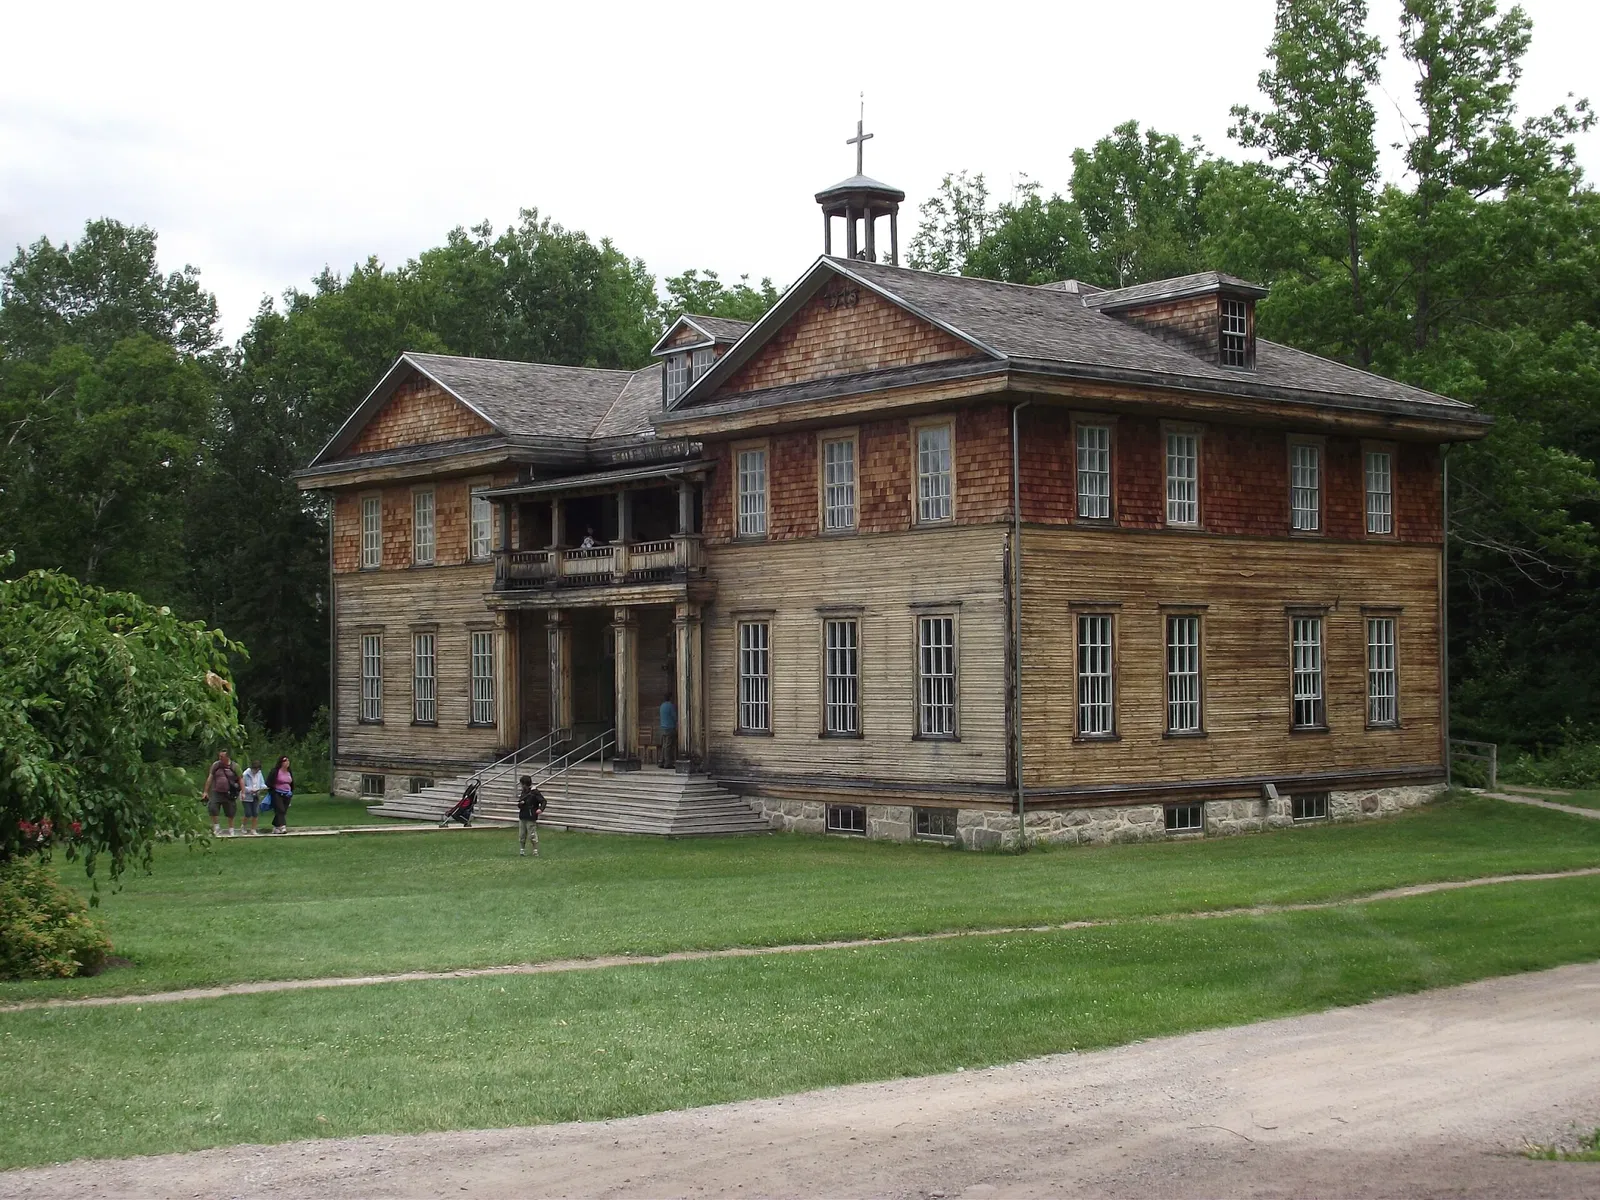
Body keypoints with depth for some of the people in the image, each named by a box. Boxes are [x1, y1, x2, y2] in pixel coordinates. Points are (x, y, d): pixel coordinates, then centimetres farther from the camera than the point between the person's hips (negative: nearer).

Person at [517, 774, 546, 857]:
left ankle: (536, 851, -1)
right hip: (522, 817, 7)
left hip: (531, 818, -7)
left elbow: (543, 801, -13)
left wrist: (541, 809, -31)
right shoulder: (523, 792, 13)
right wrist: (520, 804, -5)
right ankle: (522, 851, 17)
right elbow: (519, 805, 19)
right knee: (521, 836, 9)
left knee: (533, 835, -6)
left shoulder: (535, 792, -10)